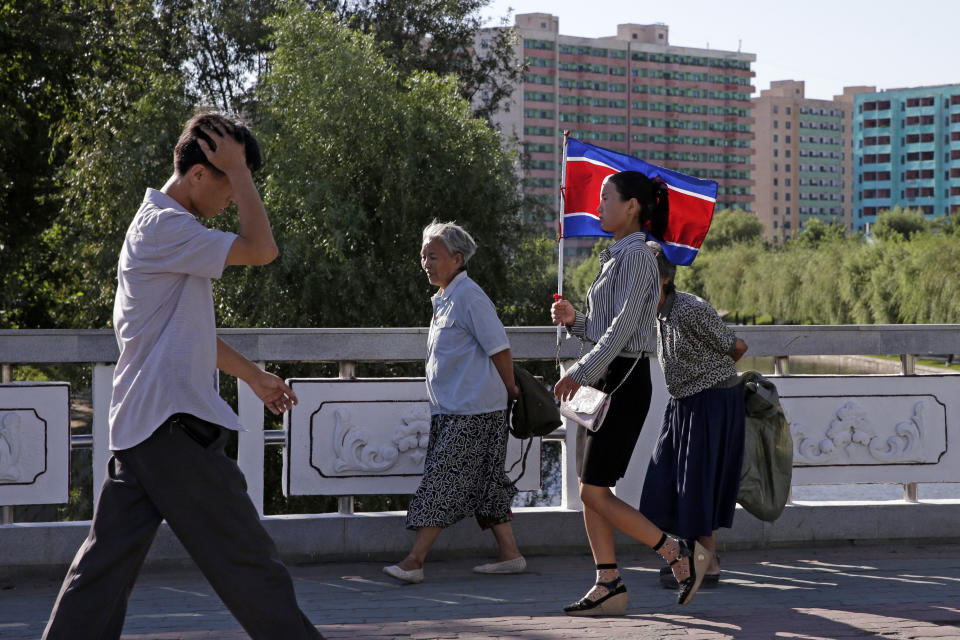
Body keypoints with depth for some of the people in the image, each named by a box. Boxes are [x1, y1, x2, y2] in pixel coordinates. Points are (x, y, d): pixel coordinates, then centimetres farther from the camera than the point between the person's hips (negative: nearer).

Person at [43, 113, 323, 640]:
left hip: (137, 426, 10)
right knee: (243, 553, -2)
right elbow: (261, 249, -20)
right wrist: (239, 170, -11)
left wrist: (253, 375, 33)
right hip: (173, 422, -10)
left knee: (108, 557, 7)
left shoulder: (162, 227, 21)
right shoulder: (165, 226, -13)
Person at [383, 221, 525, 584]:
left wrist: (510, 391, -6)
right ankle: (510, 554, 16)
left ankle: (414, 561, -11)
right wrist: (503, 394, 22)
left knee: (443, 480, -10)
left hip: (472, 412, -10)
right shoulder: (444, 299, 16)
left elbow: (499, 349, -15)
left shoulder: (469, 297, -14)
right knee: (482, 483, 11)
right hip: (451, 410, 10)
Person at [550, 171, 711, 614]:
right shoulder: (616, 256, 17)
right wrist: (575, 321, 5)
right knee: (591, 492, 6)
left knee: (595, 493, -9)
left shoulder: (636, 254, -13)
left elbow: (624, 325, -22)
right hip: (603, 379, 10)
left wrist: (581, 371, -26)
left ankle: (682, 555, 0)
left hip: (623, 381, -10)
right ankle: (609, 587, 9)